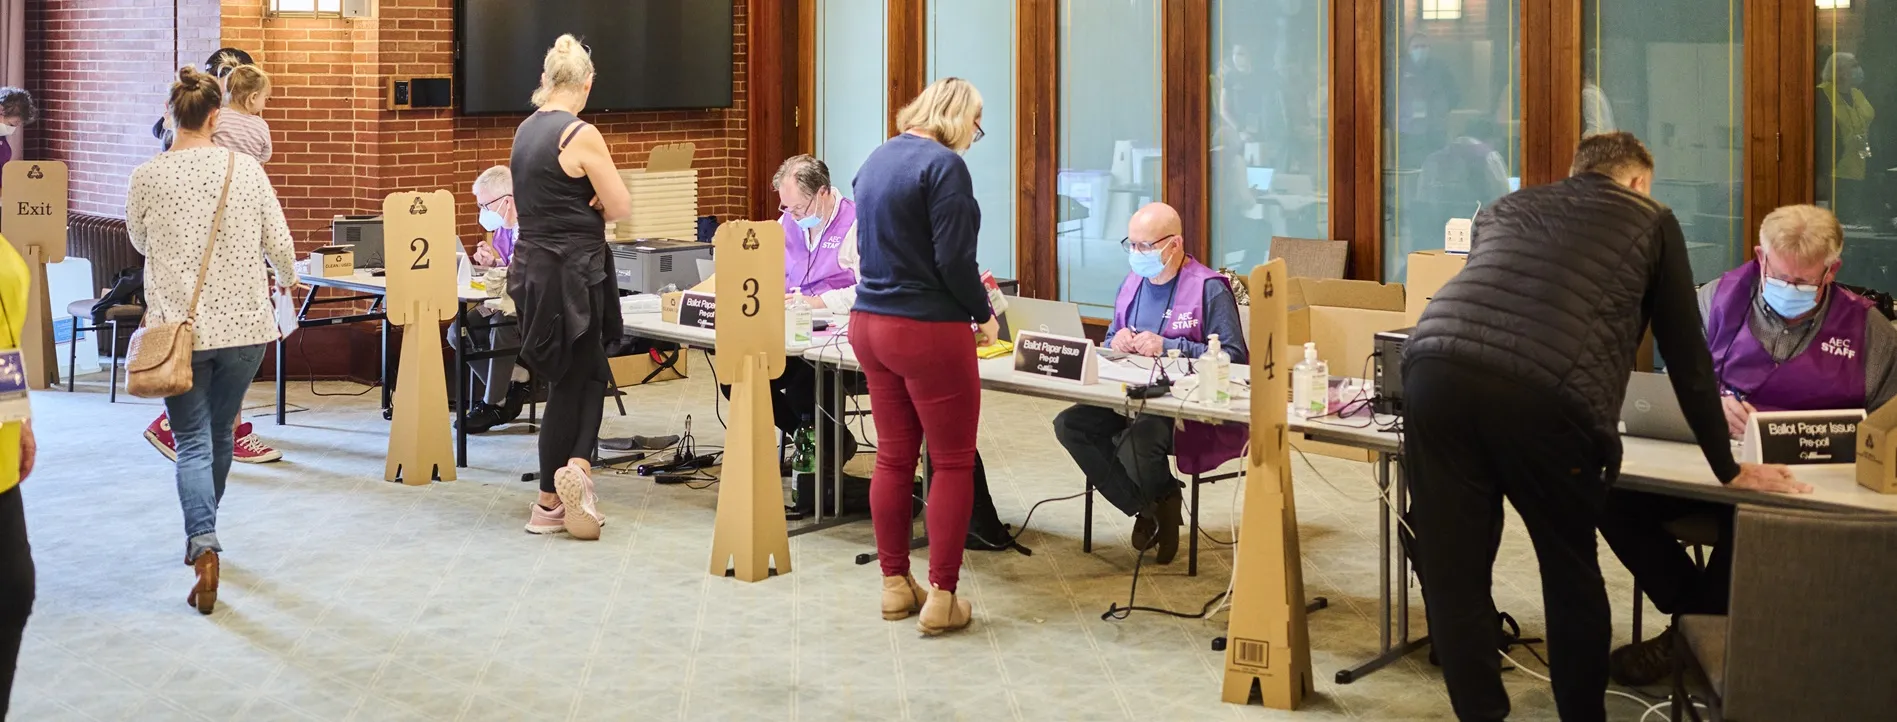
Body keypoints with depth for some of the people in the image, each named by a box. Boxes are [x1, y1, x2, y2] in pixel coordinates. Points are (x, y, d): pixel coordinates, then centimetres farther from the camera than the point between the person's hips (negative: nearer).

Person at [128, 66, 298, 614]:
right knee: (219, 434, 19)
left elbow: (140, 242, 13)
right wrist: (286, 279, 22)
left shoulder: (148, 178, -6)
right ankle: (201, 535, 35)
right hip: (245, 325, 2)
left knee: (192, 442, 2)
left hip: (180, 327, -2)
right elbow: (279, 244, 0)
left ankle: (203, 550, -16)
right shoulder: (246, 169, -4)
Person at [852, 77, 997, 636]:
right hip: (928, 331, -8)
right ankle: (941, 597, 3)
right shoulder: (944, 165, -14)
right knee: (953, 463, 2)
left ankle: (895, 584, 21)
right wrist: (985, 315, -2)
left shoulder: (876, 160, 12)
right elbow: (954, 260, -18)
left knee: (894, 457, 14)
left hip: (870, 322, 8)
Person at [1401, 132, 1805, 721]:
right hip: (1545, 399, -3)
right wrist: (1729, 470, 34)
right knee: (1571, 572, 19)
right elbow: (1686, 355, 24)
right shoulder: (1650, 222, 24)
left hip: (1437, 371, 3)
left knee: (1453, 572, 13)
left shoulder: (1504, 207, 34)